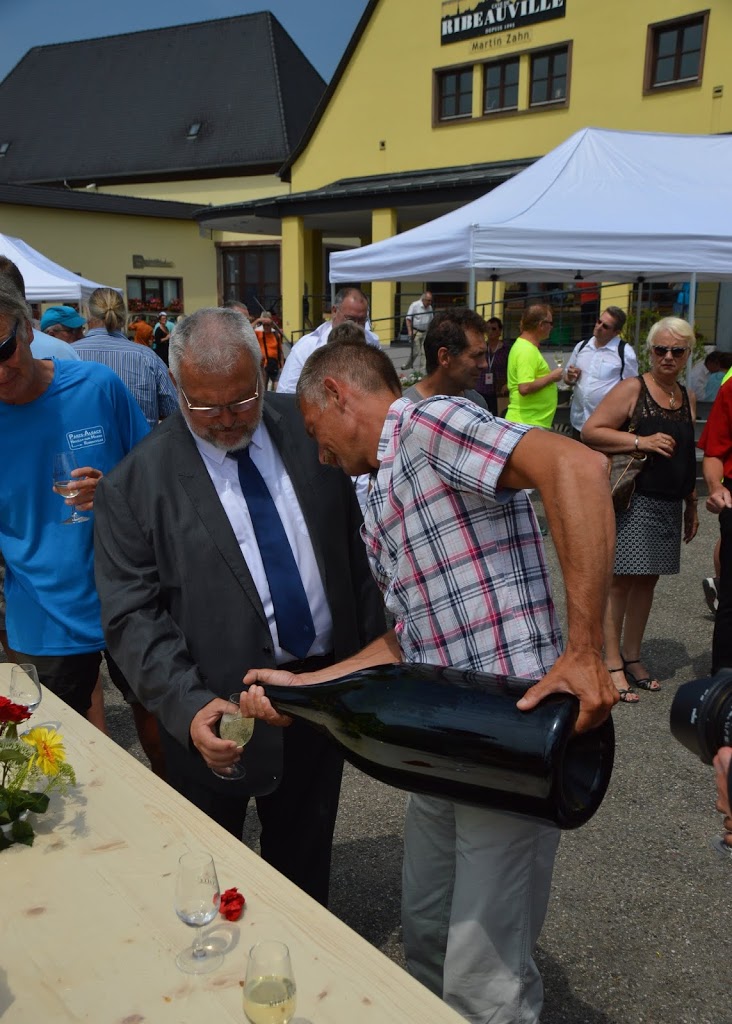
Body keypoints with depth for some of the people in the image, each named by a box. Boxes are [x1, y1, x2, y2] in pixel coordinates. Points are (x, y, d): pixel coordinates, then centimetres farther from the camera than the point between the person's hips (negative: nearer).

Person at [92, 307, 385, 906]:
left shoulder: (307, 429, -3)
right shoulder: (136, 485, -13)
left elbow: (358, 540, 5)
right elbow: (132, 615, -12)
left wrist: (376, 652, 4)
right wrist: (189, 705, -24)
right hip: (217, 711, -2)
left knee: (304, 856, 23)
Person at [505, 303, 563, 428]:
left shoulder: (523, 345, 14)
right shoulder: (527, 350, -17)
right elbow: (525, 388, -27)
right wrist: (552, 377, -15)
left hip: (532, 421, 10)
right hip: (529, 423, -10)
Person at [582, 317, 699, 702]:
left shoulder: (687, 398, 14)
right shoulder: (633, 389, -6)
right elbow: (590, 431, -12)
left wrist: (691, 506, 22)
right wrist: (641, 441, -19)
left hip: (668, 505, 7)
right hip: (632, 500, -6)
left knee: (647, 580, 12)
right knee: (620, 579, -4)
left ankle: (632, 657, 23)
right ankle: (613, 664, 4)